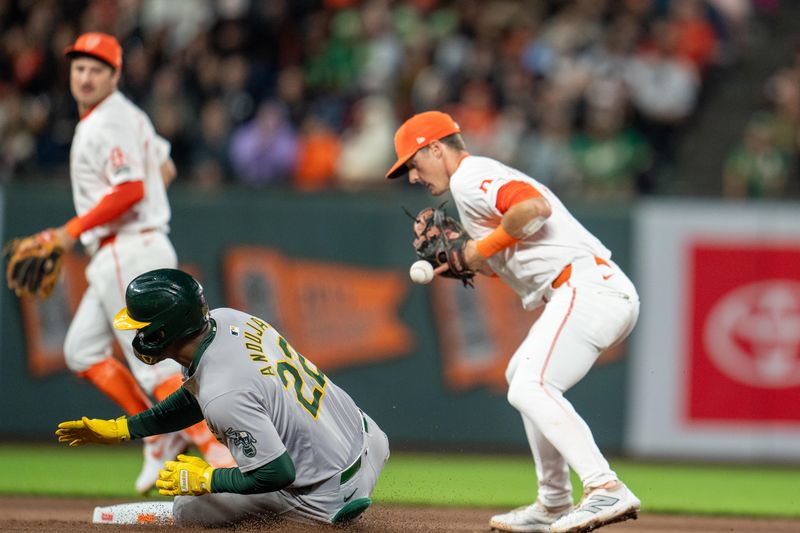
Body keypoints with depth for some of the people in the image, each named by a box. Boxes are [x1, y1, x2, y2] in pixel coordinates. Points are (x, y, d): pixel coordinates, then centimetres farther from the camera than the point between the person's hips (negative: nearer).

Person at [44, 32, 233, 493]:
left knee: (152, 361, -14)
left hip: (128, 254, -11)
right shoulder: (128, 115, 17)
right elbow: (164, 167, 28)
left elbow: (130, 190, -25)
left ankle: (218, 452, -18)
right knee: (83, 351, 13)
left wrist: (74, 230, -18)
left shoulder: (107, 124, -14)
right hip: (115, 259, 11)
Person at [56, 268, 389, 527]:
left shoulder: (223, 397, -29)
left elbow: (277, 474, -23)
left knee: (188, 508, 5)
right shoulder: (227, 319, -3)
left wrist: (205, 479, -8)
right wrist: (120, 429, 18)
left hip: (329, 497, -7)